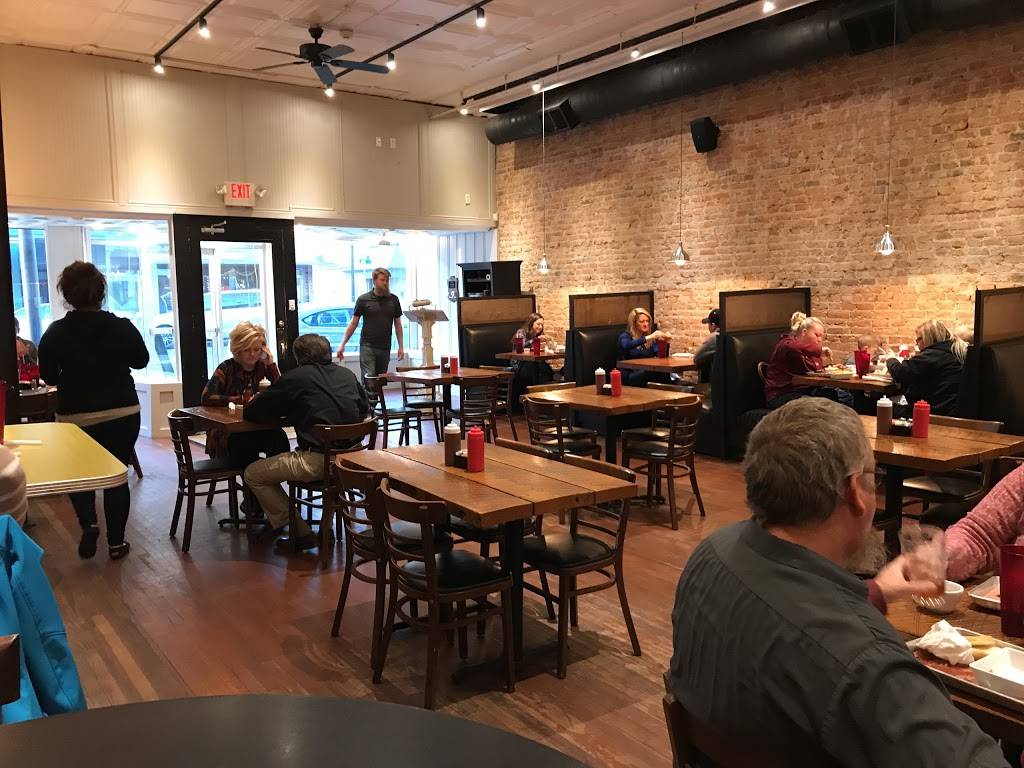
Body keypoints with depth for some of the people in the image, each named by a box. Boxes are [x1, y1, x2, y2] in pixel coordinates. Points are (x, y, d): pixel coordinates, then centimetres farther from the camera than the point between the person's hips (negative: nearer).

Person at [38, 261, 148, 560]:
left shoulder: (55, 333, -11)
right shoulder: (123, 327, -11)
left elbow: (48, 376, -1)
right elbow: (142, 360, 6)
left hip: (76, 416, 0)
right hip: (123, 414, 0)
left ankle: (88, 523, 0)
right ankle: (116, 542, 15)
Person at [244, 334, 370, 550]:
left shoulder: (294, 378, -1)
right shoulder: (347, 374, 13)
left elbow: (251, 413, 2)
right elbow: (364, 410, 27)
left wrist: (289, 411, 20)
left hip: (317, 461, -7)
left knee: (253, 474, 11)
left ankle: (299, 532, 8)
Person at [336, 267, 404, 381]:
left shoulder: (393, 300, 7)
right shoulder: (363, 299, 0)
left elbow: (398, 325, 12)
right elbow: (353, 323, 3)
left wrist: (401, 347, 5)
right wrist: (343, 344, -4)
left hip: (385, 348, 3)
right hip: (367, 346, -3)